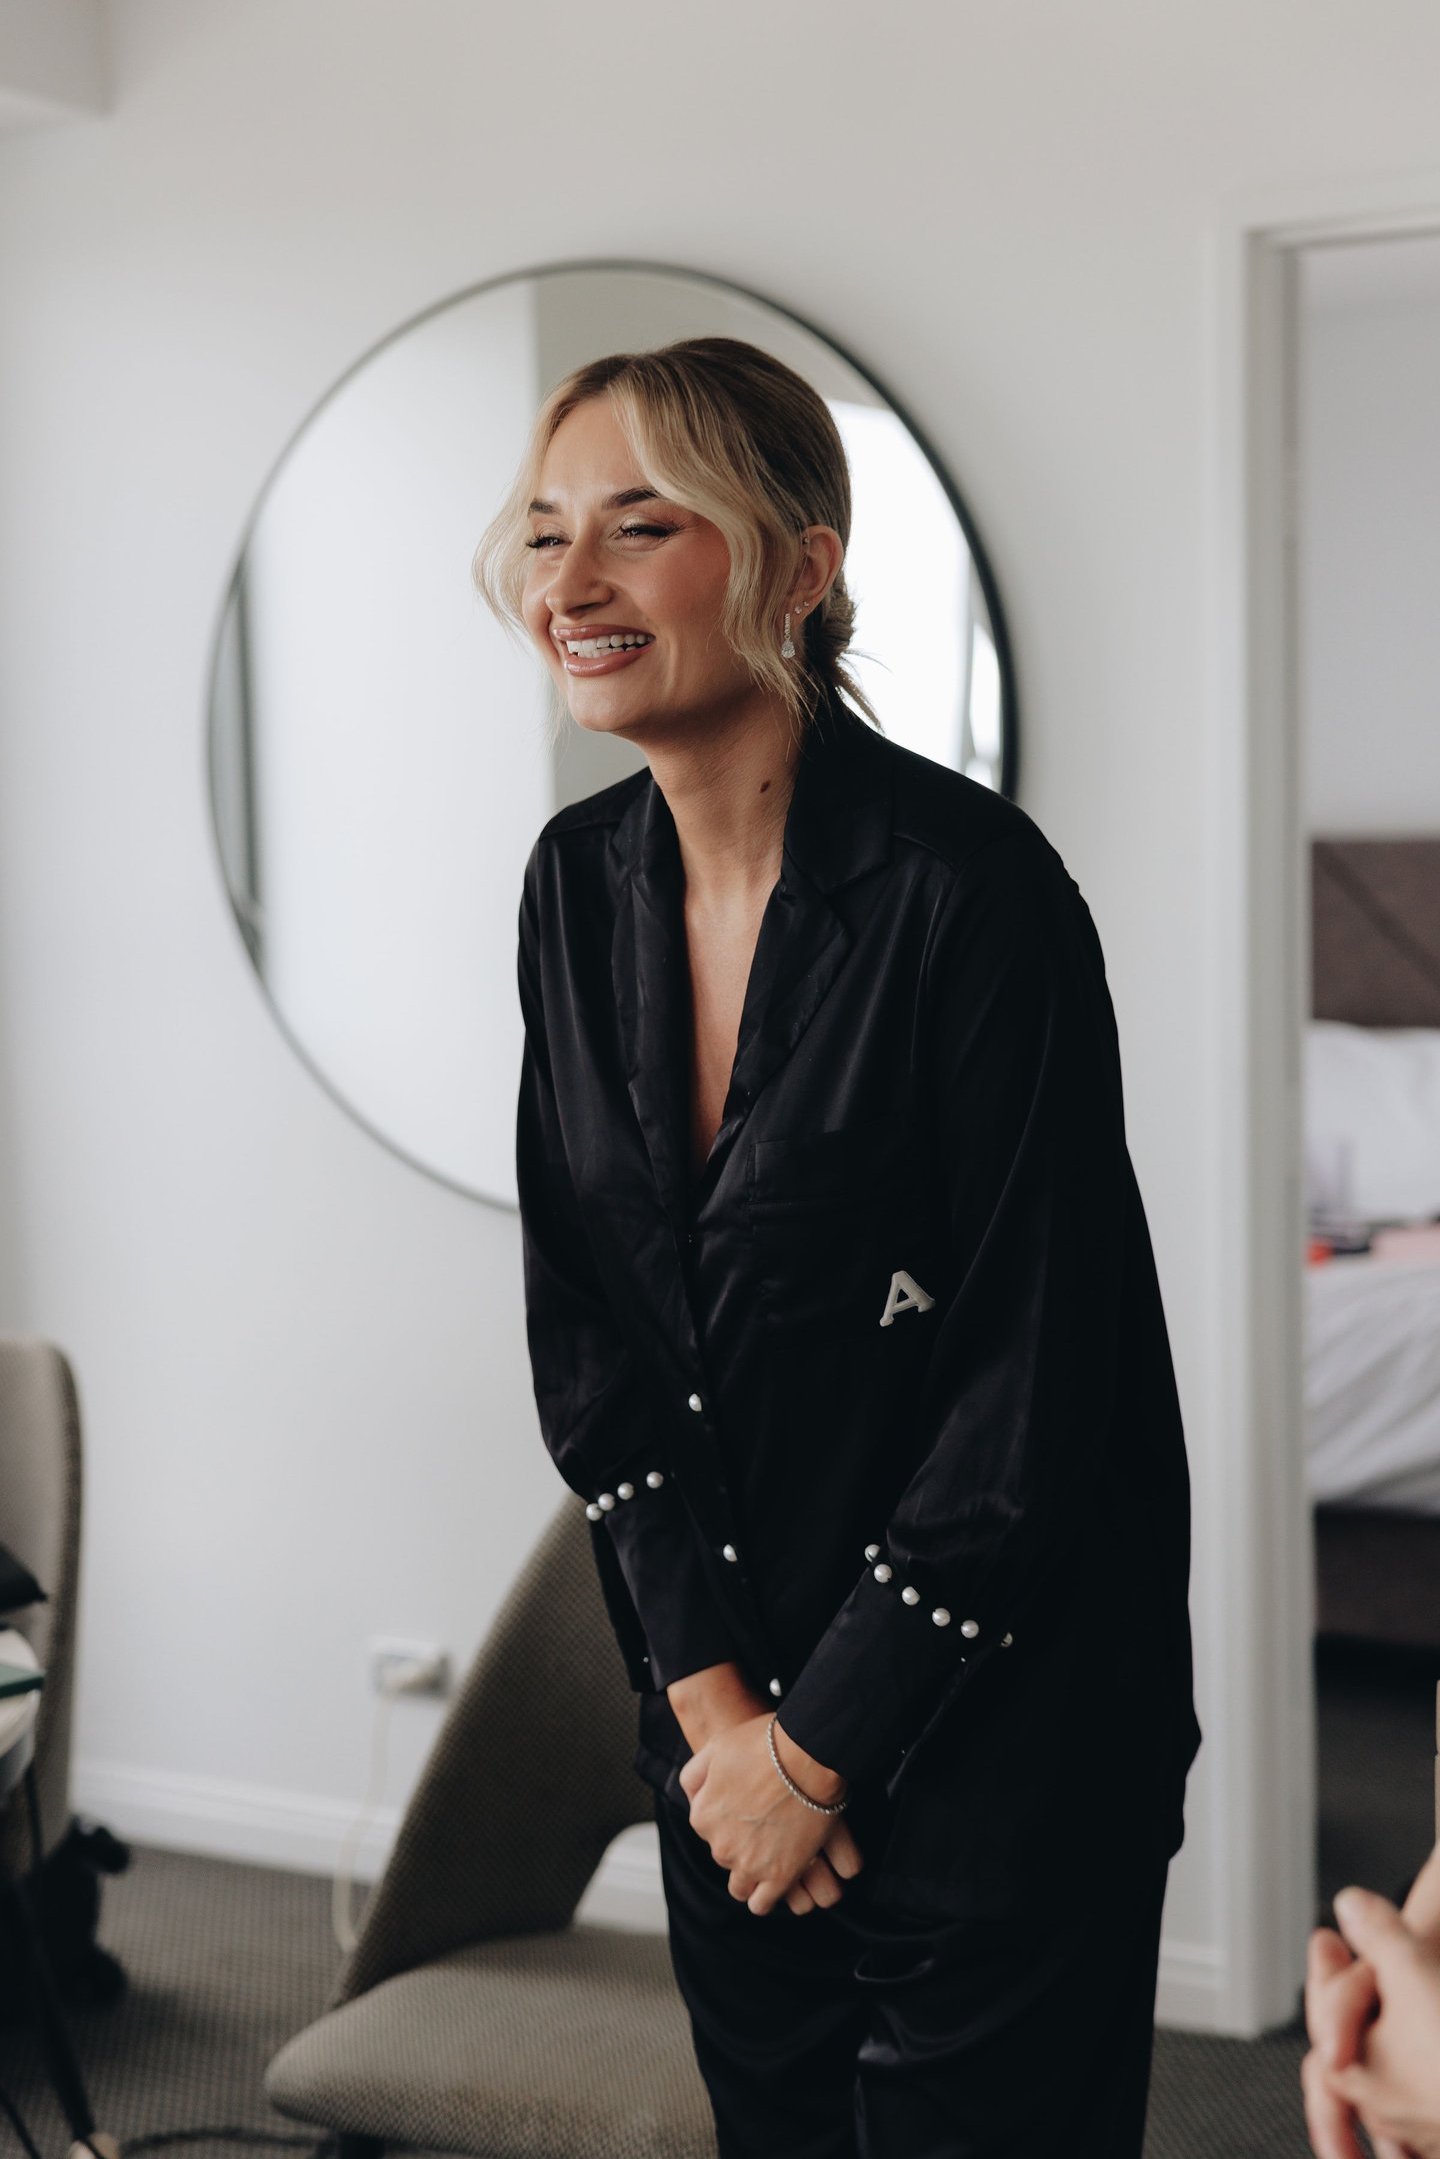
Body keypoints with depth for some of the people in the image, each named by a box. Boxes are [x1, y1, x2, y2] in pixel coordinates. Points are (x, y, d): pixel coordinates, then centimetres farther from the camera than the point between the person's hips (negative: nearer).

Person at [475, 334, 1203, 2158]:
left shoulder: (970, 887, -20)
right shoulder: (581, 880, 0)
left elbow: (1040, 1387, -19)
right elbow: (580, 1317, 3)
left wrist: (822, 1744, -12)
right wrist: (710, 1694, -4)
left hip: (988, 1716, -6)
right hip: (723, 1689, 6)